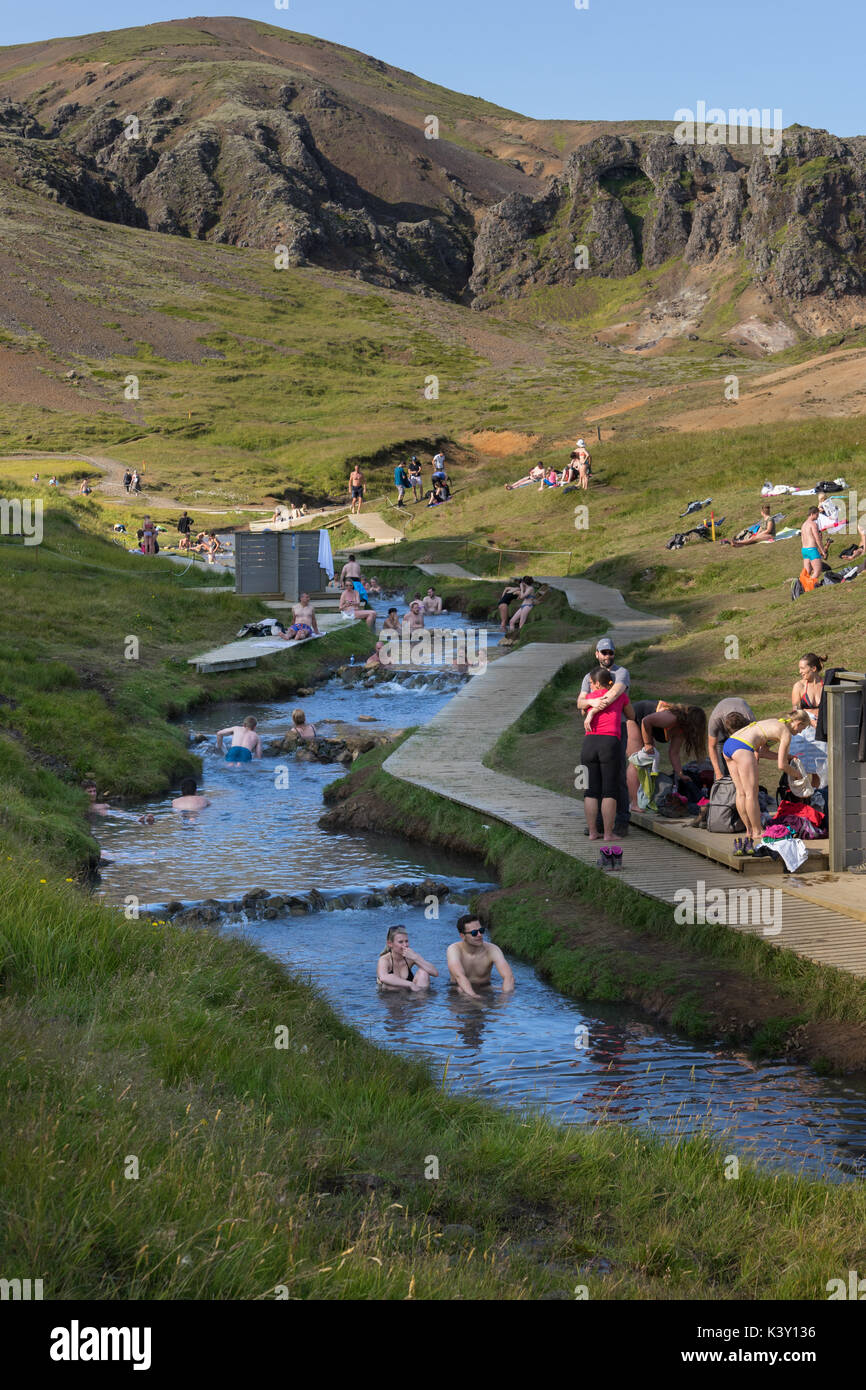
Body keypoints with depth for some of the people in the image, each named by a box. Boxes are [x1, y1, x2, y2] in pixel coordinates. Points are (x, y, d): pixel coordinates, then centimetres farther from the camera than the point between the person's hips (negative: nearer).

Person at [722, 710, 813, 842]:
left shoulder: (775, 723, 26)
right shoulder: (786, 733, 2)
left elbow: (763, 752, 28)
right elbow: (782, 766, 2)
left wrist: (786, 757, 30)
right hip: (742, 748, -9)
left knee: (741, 792, 14)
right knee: (751, 793, 0)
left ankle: (749, 829, 21)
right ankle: (757, 831, 7)